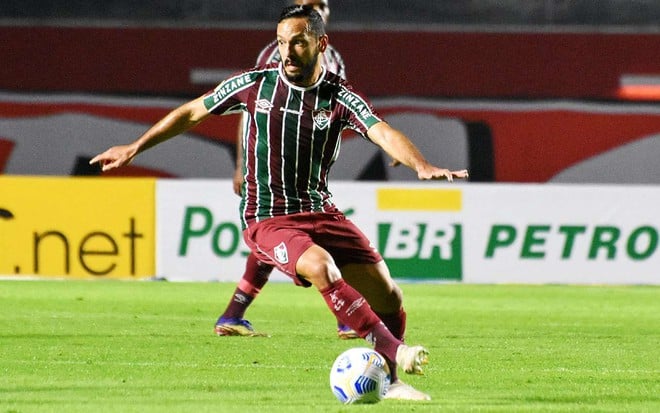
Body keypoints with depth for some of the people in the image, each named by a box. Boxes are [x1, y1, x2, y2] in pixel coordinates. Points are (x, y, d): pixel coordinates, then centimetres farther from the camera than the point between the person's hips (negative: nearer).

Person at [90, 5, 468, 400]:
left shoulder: (340, 97, -5)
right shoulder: (256, 83, -3)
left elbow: (383, 133, -21)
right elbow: (192, 112, 9)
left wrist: (422, 166, -41)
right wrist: (134, 148, 11)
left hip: (322, 212, 3)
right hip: (267, 220, -3)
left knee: (389, 298, -5)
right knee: (321, 266, -34)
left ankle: (388, 381, 18)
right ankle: (394, 351, -32)